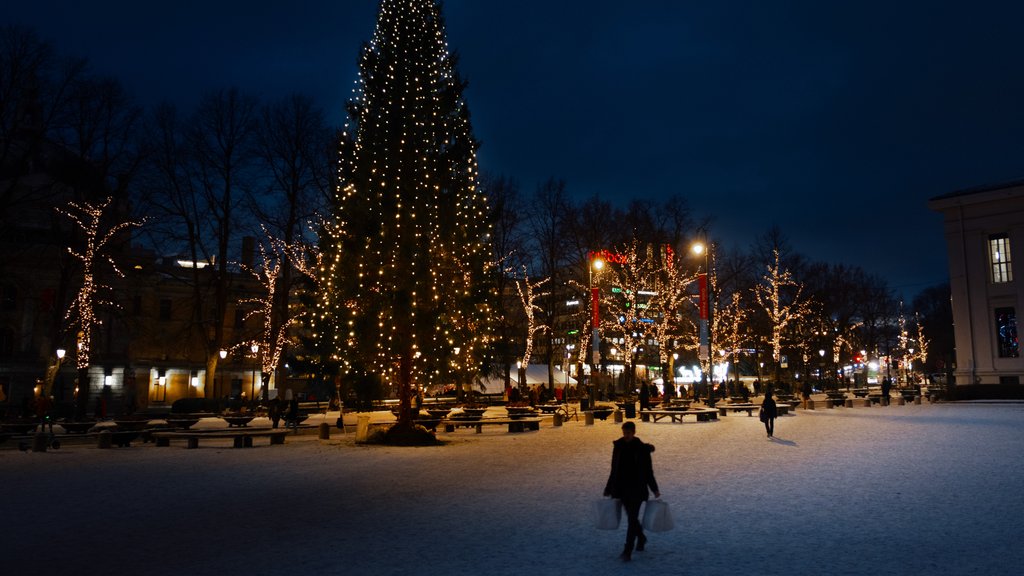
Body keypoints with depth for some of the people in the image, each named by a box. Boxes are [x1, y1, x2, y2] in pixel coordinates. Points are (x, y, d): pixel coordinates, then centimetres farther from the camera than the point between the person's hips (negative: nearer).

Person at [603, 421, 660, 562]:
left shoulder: (642, 449, -7)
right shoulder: (618, 447, 3)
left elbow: (648, 471, -2)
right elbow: (614, 470, 9)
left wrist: (655, 490, -6)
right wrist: (609, 489, 10)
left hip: (637, 488, -4)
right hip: (622, 488, 4)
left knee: (632, 518, -10)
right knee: (631, 517, 17)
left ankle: (628, 551, -8)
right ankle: (641, 538, 43)